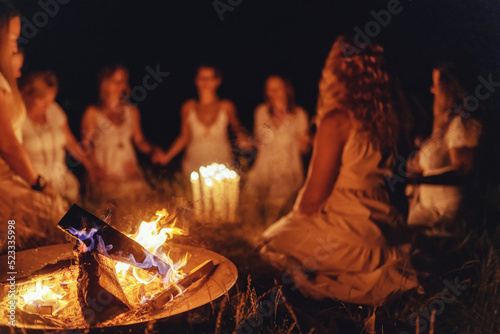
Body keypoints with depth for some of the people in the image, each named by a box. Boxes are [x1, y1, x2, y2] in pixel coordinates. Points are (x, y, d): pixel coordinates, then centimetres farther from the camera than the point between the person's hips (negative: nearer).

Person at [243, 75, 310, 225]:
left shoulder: (298, 114, 5)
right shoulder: (262, 111, 10)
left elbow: (304, 149, 6)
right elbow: (259, 141, 10)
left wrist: (304, 142, -15)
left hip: (288, 173, -2)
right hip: (263, 172, 2)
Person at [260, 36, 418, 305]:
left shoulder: (337, 119, -20)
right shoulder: (384, 118, 2)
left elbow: (313, 197, -17)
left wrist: (297, 219, 6)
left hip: (349, 231, -8)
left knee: (273, 240, 15)